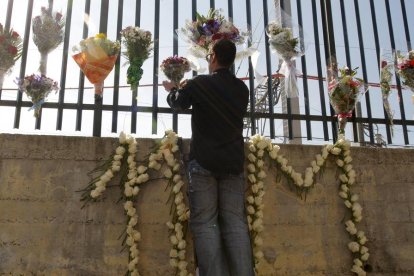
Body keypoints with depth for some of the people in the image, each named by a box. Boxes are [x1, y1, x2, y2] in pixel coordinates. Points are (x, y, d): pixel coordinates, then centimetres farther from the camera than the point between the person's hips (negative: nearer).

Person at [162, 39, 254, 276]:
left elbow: (178, 103, 15)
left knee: (205, 222, -3)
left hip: (204, 161, -4)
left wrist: (172, 90, 39)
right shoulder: (242, 89, 10)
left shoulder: (200, 84, -3)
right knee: (235, 222, 2)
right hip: (234, 161, 4)